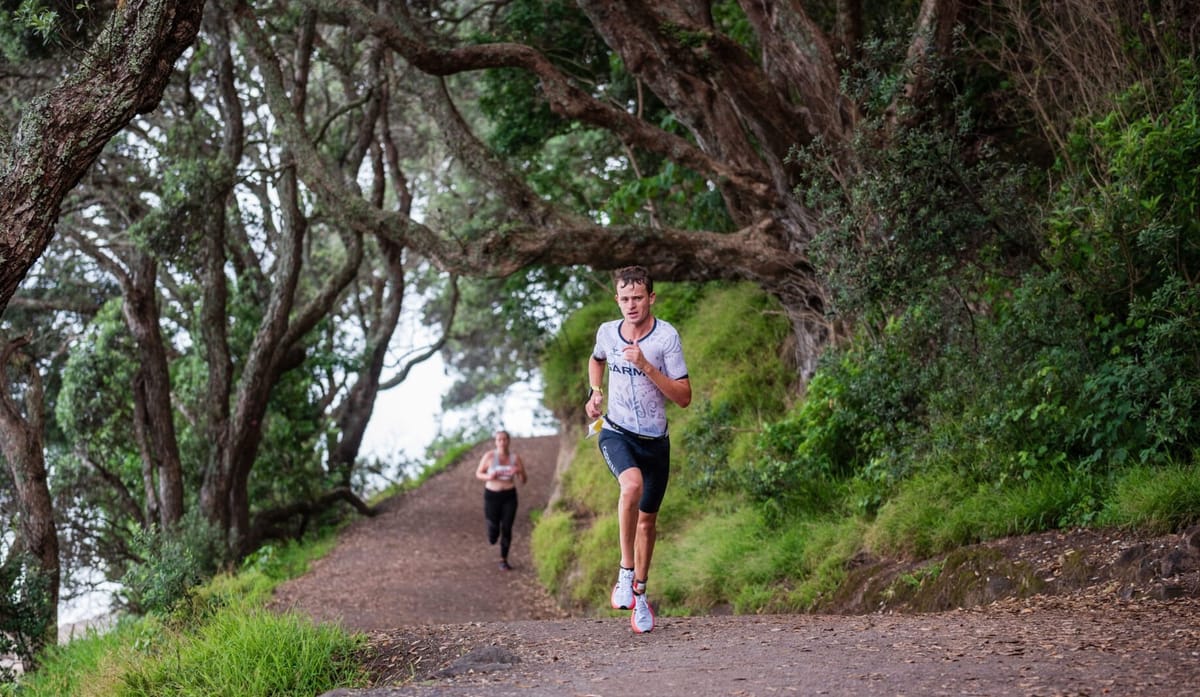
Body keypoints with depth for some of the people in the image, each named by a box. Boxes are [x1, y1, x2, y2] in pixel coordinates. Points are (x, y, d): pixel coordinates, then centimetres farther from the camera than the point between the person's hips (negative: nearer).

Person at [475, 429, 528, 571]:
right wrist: (489, 477, -22)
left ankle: (503, 560, 12)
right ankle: (492, 537, 40)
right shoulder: (489, 456, -9)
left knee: (507, 529, -3)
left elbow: (524, 480, 0)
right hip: (492, 495, -1)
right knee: (494, 530, 0)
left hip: (509, 496, 1)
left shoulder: (515, 458, -4)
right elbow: (478, 474, 0)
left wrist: (519, 472, -23)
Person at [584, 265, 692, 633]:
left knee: (647, 518, 11)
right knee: (632, 484, -32)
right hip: (616, 433, 0)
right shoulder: (607, 332, -2)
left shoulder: (666, 336, -13)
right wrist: (595, 392, 5)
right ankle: (625, 574, -23)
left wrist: (646, 366, -25)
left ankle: (639, 593, 32)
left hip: (654, 440, 0)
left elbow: (684, 397, -15)